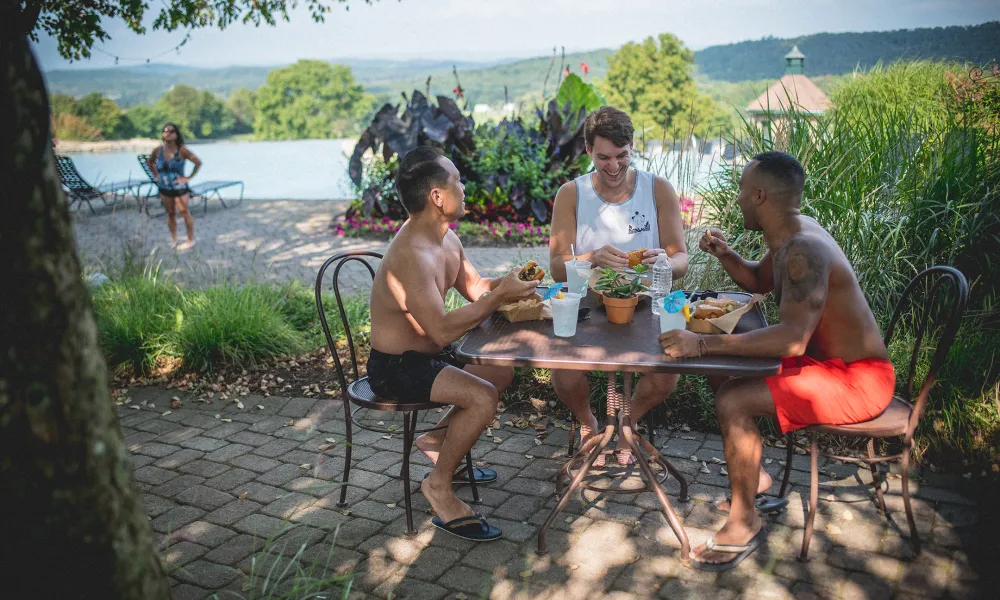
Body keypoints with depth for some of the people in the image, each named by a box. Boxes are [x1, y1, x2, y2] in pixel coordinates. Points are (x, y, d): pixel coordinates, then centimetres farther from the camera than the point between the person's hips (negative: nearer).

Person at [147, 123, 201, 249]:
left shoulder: (182, 150, -14)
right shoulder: (158, 151, -1)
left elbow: (198, 162, -14)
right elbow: (150, 162, 19)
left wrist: (189, 177, -13)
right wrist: (156, 175, 9)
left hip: (179, 187, -4)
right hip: (164, 188, 4)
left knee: (185, 213, 1)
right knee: (170, 214, 12)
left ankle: (190, 240, 12)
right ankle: (173, 239, 23)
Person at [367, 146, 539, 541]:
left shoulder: (445, 238, 3)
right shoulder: (411, 256, -29)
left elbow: (474, 287, 14)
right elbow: (443, 331, -35)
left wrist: (508, 282, -6)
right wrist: (500, 296, -28)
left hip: (425, 355, 10)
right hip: (395, 368, -10)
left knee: (503, 371, 18)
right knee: (483, 397, -26)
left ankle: (439, 439, 25)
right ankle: (439, 486, -5)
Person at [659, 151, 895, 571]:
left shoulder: (805, 250, -28)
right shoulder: (790, 235, 4)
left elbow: (792, 338, -39)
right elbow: (759, 281, 23)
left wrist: (703, 344, -40)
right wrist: (725, 256, 2)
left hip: (858, 380, -10)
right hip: (827, 359, 10)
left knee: (732, 401, -22)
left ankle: (744, 523, -4)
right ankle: (753, 477, 24)